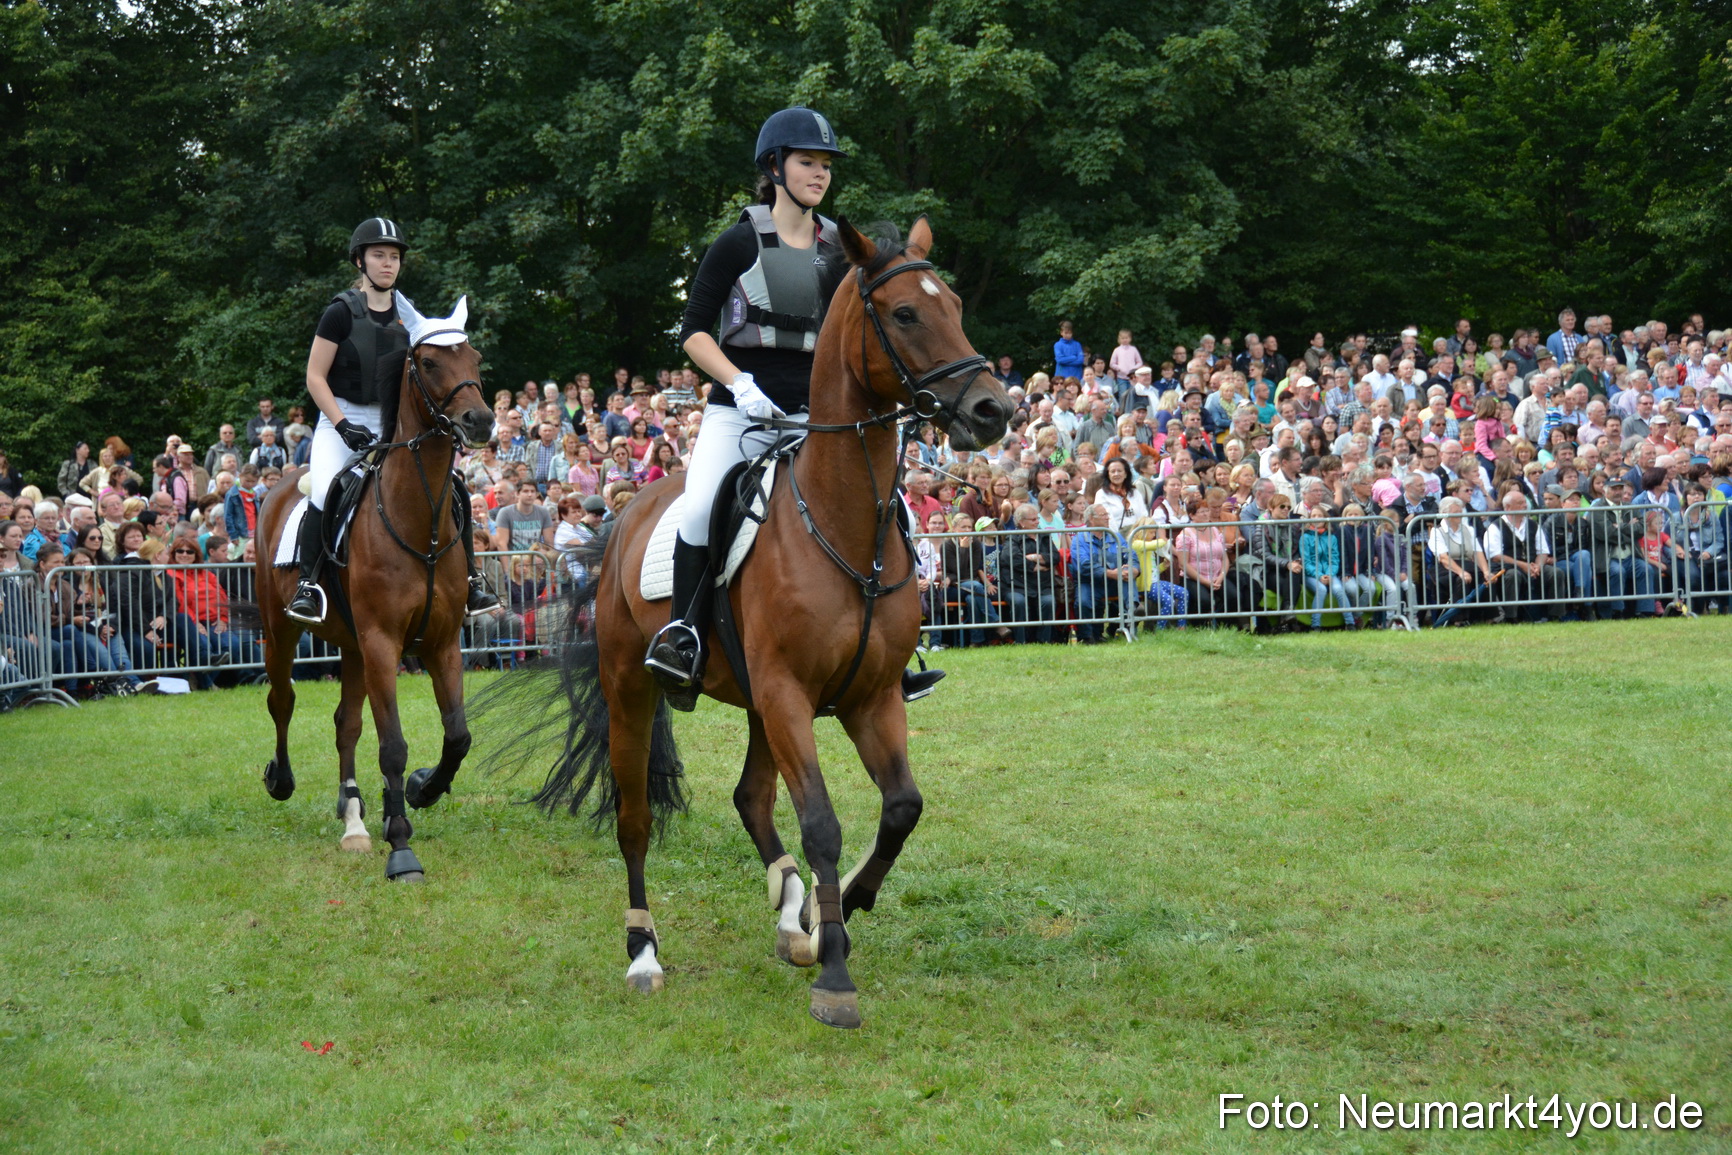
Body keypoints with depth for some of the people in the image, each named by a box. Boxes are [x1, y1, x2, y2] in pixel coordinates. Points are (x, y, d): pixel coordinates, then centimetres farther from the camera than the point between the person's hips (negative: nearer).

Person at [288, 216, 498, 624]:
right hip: (342, 422, -4)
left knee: (452, 487, -11)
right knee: (324, 494, -29)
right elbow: (315, 378, -7)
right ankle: (307, 584, -18)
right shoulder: (342, 311, -6)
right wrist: (344, 425, -17)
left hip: (394, 426, 4)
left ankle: (468, 581, -2)